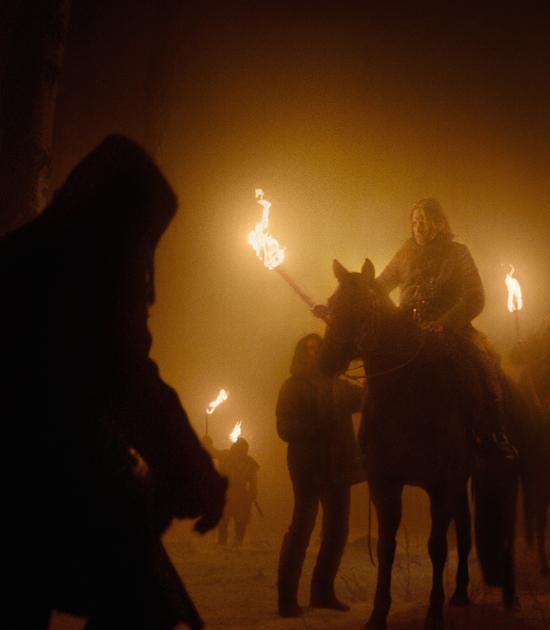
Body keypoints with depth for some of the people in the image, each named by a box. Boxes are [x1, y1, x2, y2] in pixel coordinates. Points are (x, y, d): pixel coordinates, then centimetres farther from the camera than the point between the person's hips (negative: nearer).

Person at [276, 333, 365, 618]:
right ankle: (287, 597, 0)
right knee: (302, 526, -7)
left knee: (337, 529, 8)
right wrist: (318, 428, -24)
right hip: (308, 466, -5)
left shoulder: (339, 386, 13)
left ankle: (322, 591, 21)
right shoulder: (292, 387, -1)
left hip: (336, 466, 6)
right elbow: (285, 428, -11)